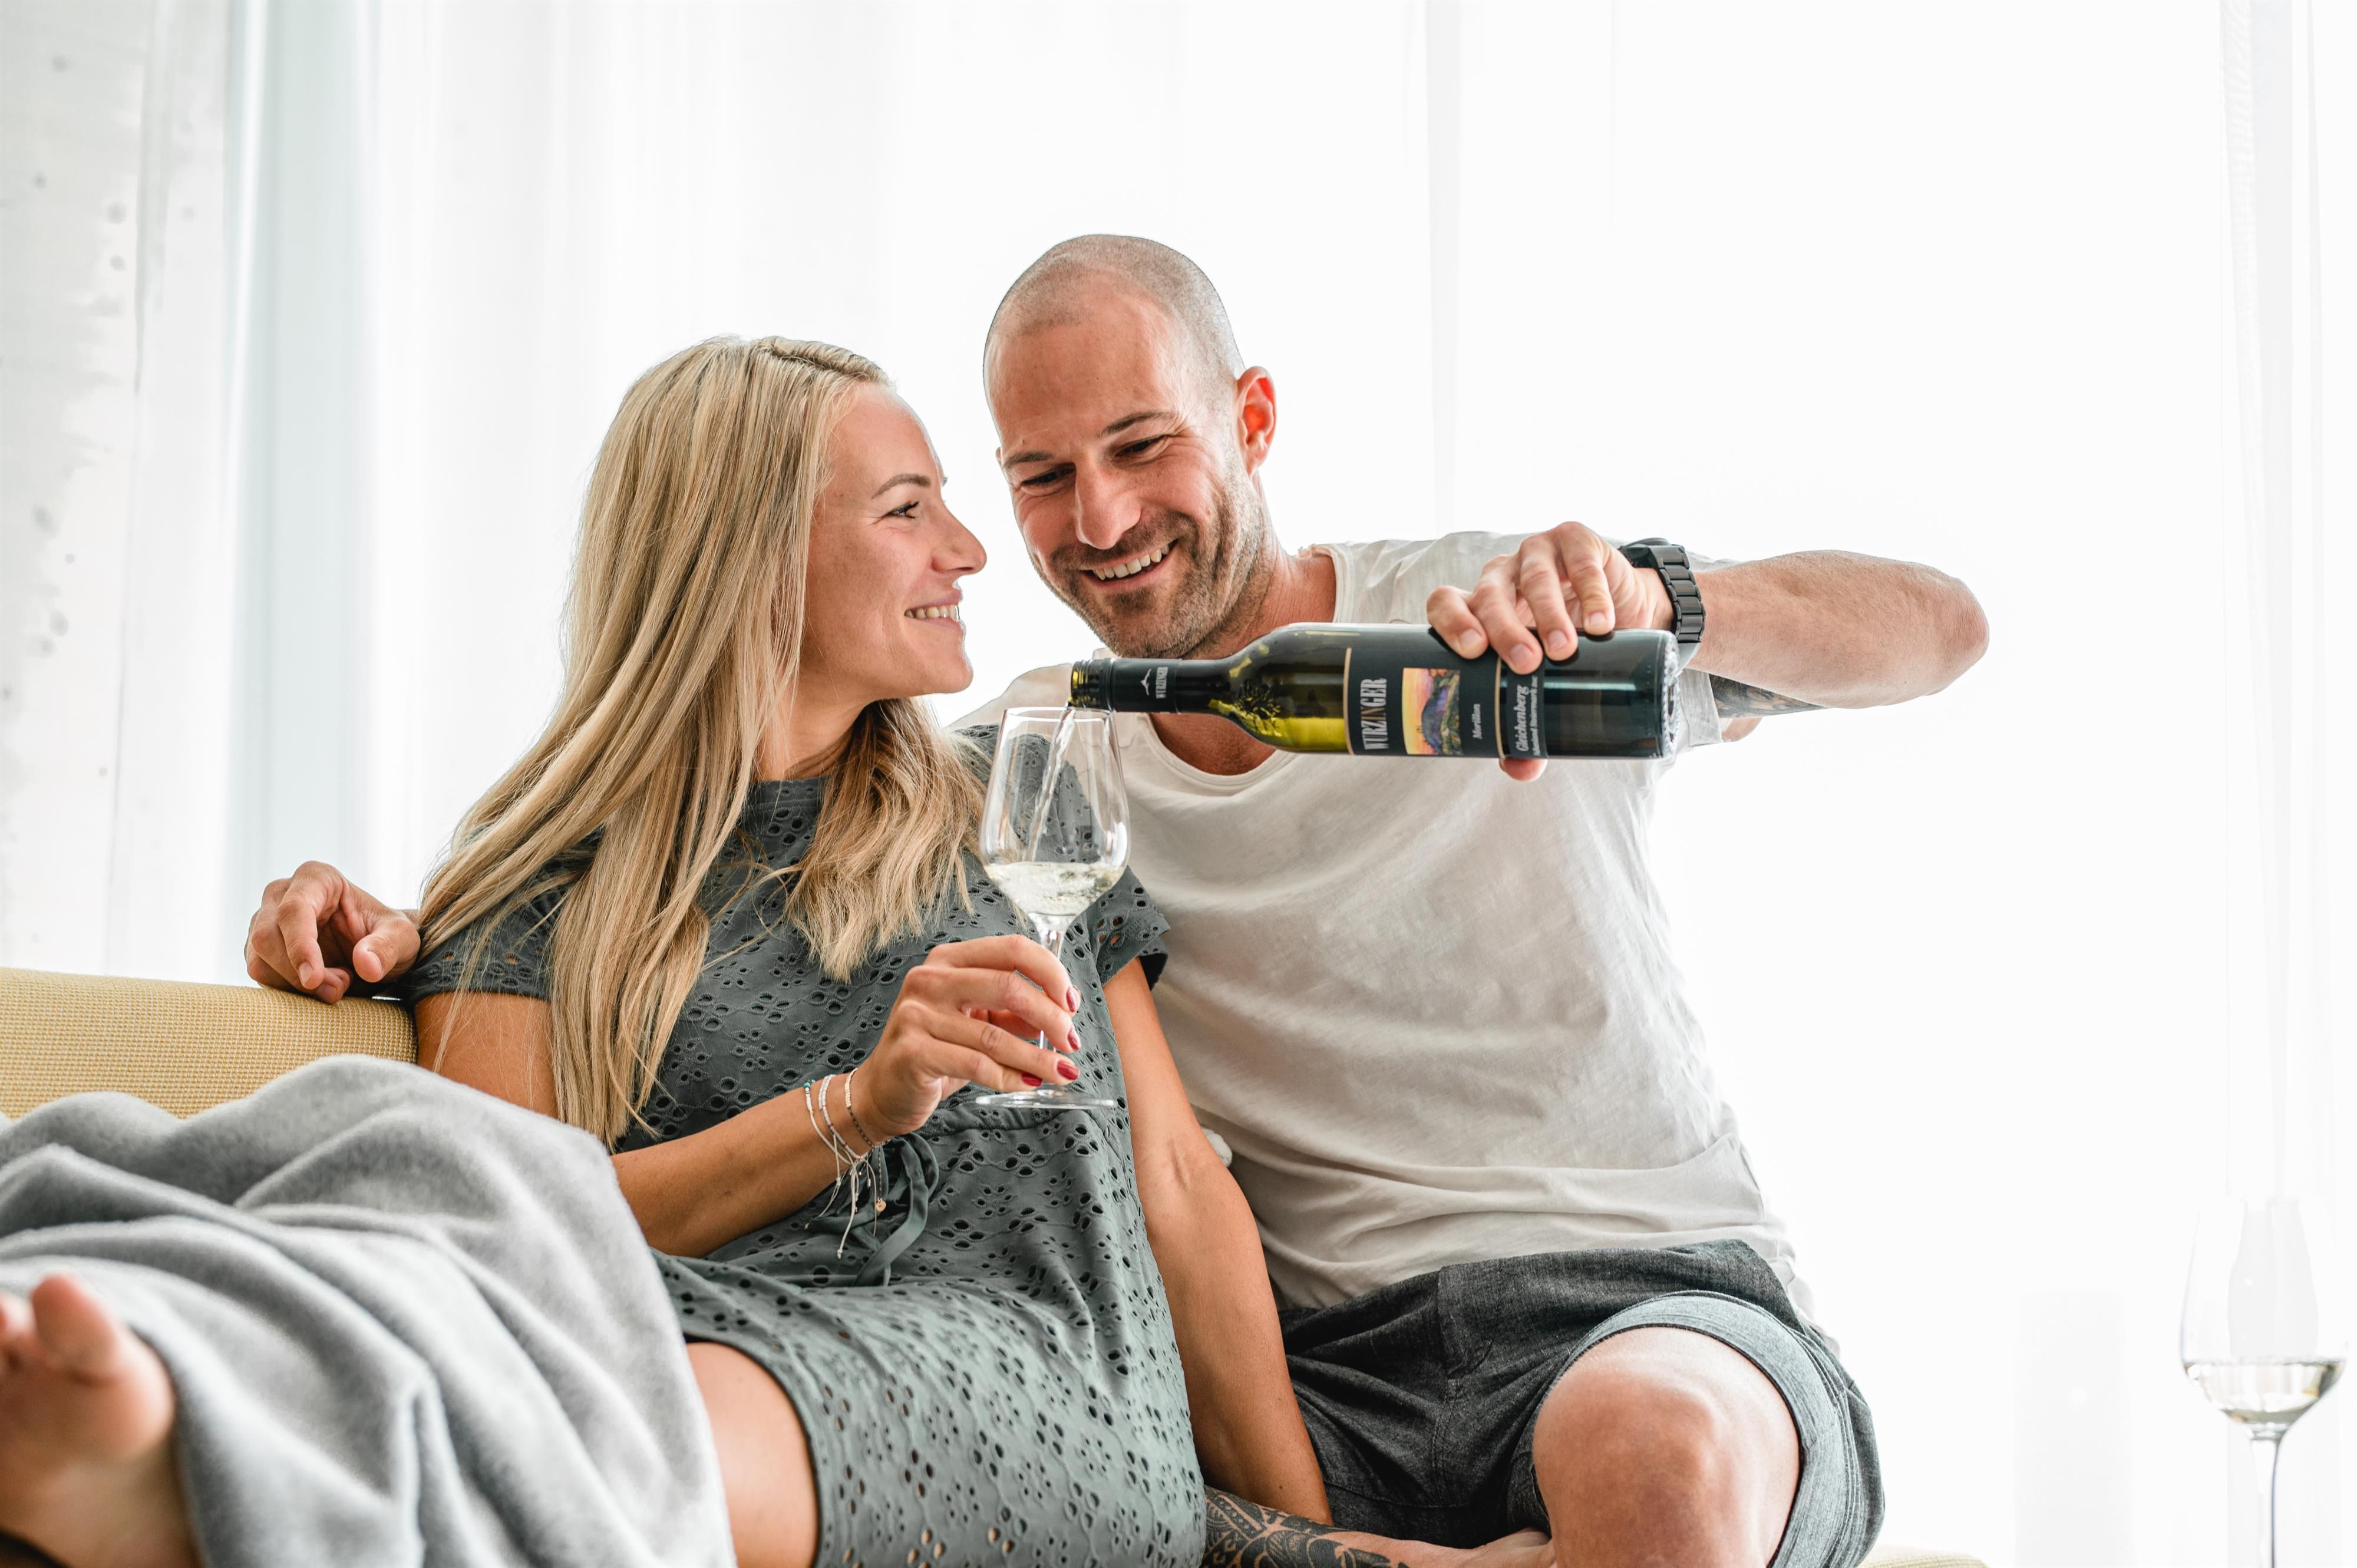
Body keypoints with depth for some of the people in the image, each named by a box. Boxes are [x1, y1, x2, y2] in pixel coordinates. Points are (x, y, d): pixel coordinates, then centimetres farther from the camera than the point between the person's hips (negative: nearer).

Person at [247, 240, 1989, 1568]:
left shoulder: (1505, 619, 2)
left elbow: (1938, 628, -7)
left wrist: (1653, 595, -27)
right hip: (1328, 1381, 2)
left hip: (1659, 1305, -2)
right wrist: (409, 931, -7)